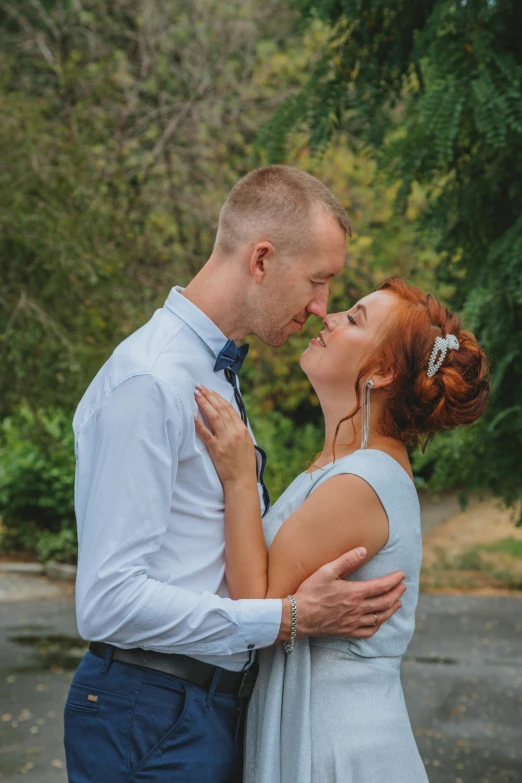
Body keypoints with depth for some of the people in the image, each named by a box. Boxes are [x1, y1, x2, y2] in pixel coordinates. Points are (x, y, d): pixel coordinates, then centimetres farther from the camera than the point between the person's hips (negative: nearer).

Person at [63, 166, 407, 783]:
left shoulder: (216, 374, 12)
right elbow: (108, 601, -25)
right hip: (151, 726, -9)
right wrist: (289, 619, -23)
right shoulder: (146, 384, -19)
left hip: (218, 706, 9)